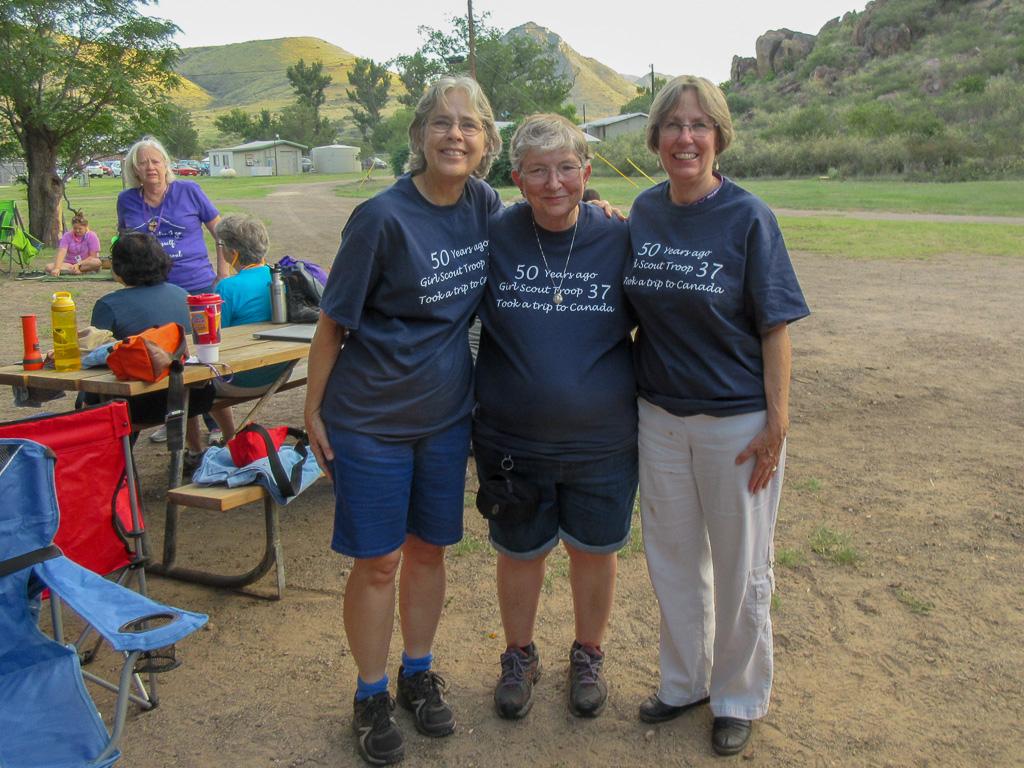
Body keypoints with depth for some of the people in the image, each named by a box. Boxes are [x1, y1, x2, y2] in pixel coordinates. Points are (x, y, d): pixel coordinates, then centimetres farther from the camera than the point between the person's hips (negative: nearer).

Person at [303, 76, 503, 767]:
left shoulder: (485, 206, -1)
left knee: (429, 549, 15)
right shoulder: (384, 218, -16)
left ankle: (420, 674, 36)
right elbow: (333, 320, -10)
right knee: (378, 561, 5)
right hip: (371, 418, -4)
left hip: (446, 412, 5)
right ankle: (372, 695, 26)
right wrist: (313, 408, -6)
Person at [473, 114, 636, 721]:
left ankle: (589, 655, 42)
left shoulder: (619, 240, -7)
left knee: (594, 550, 17)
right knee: (521, 553, 16)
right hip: (512, 439, 0)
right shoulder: (495, 237, -8)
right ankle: (520, 655, 42)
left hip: (603, 442, 1)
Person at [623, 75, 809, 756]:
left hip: (736, 420, -4)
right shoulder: (645, 210, 3)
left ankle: (740, 698, 31)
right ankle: (686, 681, 38)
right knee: (673, 557, 16)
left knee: (739, 568, 10)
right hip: (659, 416, 5)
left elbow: (775, 327, -10)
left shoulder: (748, 217, -10)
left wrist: (777, 425, -13)